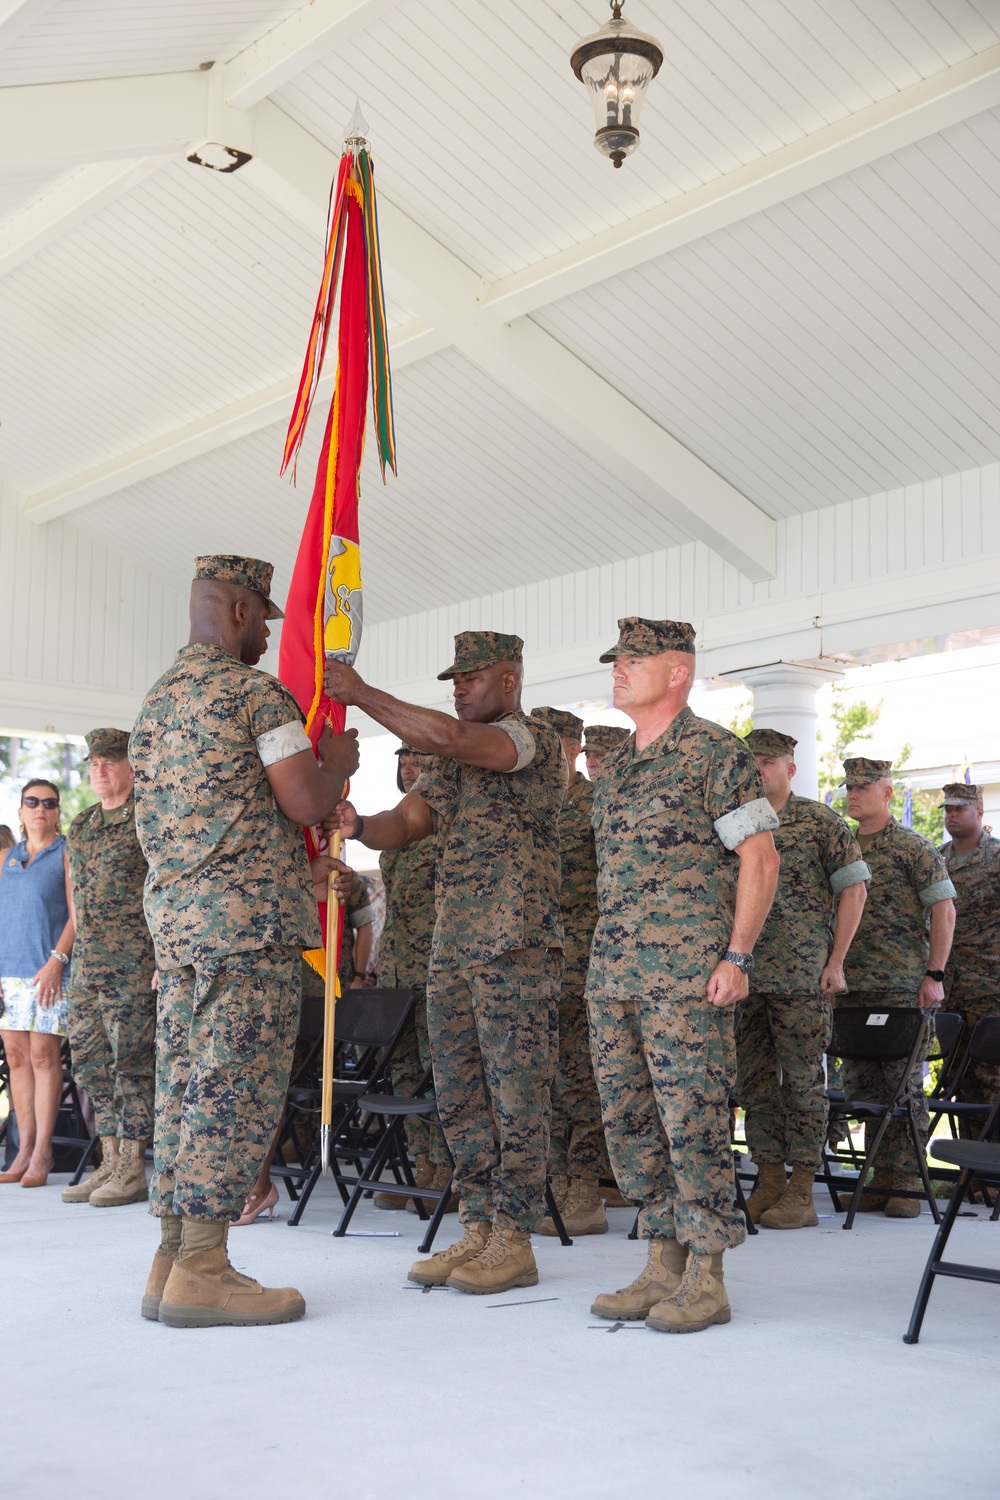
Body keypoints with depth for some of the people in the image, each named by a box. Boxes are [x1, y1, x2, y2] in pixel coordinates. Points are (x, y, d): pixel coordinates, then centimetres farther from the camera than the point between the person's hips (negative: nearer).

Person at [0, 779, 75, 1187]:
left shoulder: (67, 854, 2)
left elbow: (77, 913, -6)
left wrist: (56, 960, -17)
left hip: (48, 970, -5)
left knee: (43, 1055, -7)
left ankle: (42, 1153, -3)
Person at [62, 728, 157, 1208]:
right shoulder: (81, 827, 17)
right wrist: (80, 949, 18)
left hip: (134, 965, -8)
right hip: (87, 964, 8)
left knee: (132, 1062, -5)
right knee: (90, 1062, 8)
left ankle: (133, 1171, 0)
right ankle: (109, 1164, 16)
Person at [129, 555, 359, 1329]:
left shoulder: (157, 698, 18)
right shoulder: (257, 693, -9)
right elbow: (306, 803, -13)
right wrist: (339, 763, 7)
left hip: (173, 912, 9)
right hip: (249, 916, -8)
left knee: (183, 1085, 10)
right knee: (236, 1089, -5)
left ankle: (172, 1261, 13)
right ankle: (200, 1272, -4)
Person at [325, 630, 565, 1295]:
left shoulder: (535, 740, -6)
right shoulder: (451, 764, 20)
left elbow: (450, 738, -23)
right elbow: (404, 824, 11)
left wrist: (361, 693, -17)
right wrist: (358, 826, -12)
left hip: (518, 949, -8)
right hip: (453, 953, 8)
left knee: (517, 1101, -3)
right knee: (461, 1099, 10)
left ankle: (514, 1241, 3)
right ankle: (480, 1231, 18)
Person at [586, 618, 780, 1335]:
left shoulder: (716, 752, -5)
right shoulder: (613, 768, 18)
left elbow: (760, 857, -9)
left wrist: (737, 957, -15)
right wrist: (606, 959, 18)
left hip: (688, 973, -8)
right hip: (613, 972, 8)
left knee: (693, 1120, -6)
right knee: (629, 1120, 9)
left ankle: (706, 1278, 3)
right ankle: (664, 1264, 18)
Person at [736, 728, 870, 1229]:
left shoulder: (820, 821, 0)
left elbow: (854, 887, -1)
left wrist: (836, 962, -7)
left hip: (802, 977, -5)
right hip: (743, 975, 5)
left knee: (802, 1079, -1)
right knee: (753, 1077, 7)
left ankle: (801, 1190, 5)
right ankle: (768, 1182, 16)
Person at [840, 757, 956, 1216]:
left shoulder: (913, 847, -2)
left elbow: (943, 909, -6)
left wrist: (934, 975, -11)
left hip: (902, 986, -6)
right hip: (852, 987, 6)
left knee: (904, 1083, -3)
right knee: (860, 1083, 6)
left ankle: (906, 1183, 3)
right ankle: (880, 1179, 14)